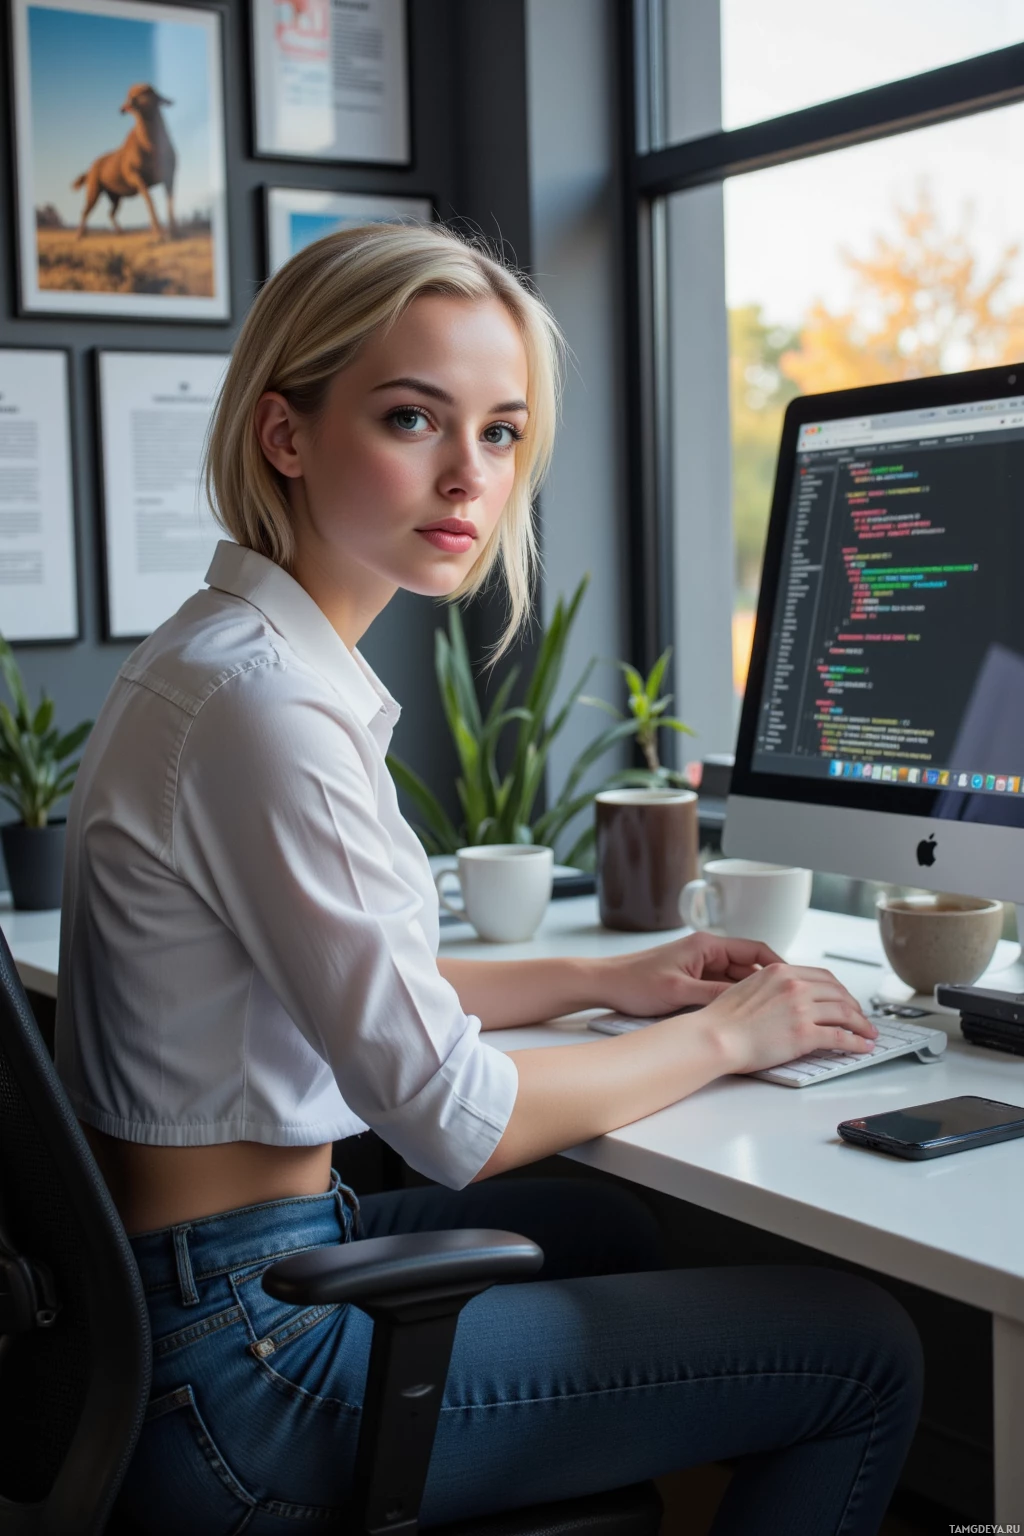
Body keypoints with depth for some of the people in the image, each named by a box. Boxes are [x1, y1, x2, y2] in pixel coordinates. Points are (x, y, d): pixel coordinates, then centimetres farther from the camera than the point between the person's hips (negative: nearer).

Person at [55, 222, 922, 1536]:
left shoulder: (222, 654, 7)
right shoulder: (263, 707, -25)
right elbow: (454, 1117, -22)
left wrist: (604, 980, 12)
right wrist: (720, 1037, -7)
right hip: (237, 1362, -10)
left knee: (609, 1231, 33)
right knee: (865, 1352, -1)